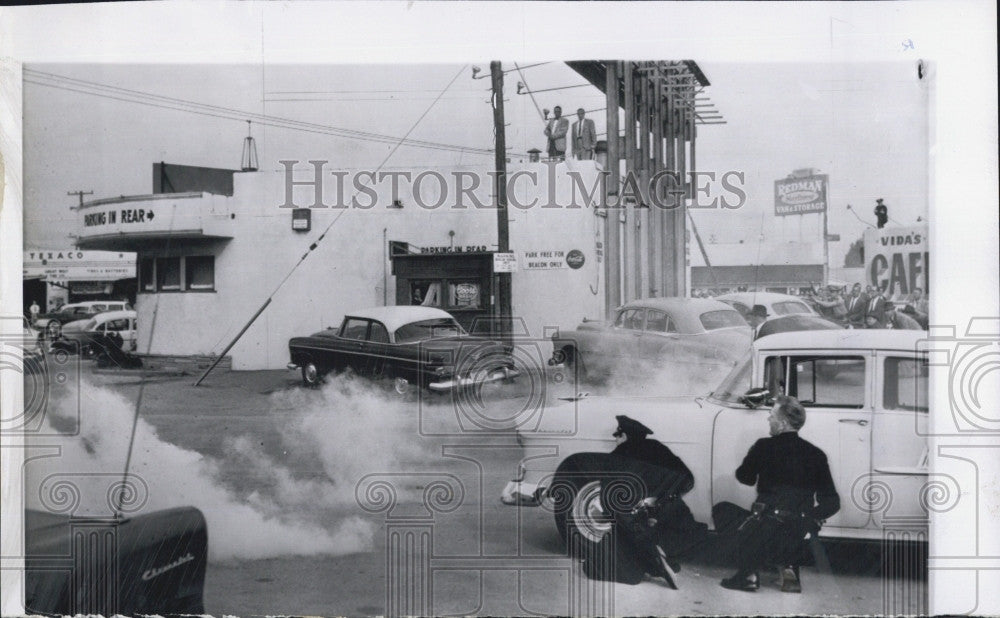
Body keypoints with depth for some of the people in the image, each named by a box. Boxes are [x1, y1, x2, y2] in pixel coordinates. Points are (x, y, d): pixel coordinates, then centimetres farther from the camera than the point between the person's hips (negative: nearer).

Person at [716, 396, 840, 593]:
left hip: (764, 536, -5)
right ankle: (789, 568, 13)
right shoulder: (815, 454, 5)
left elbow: (745, 478, 10)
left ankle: (748, 574, 5)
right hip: (798, 537, 5)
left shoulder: (765, 447, -5)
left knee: (721, 510, 21)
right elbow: (832, 503, 5)